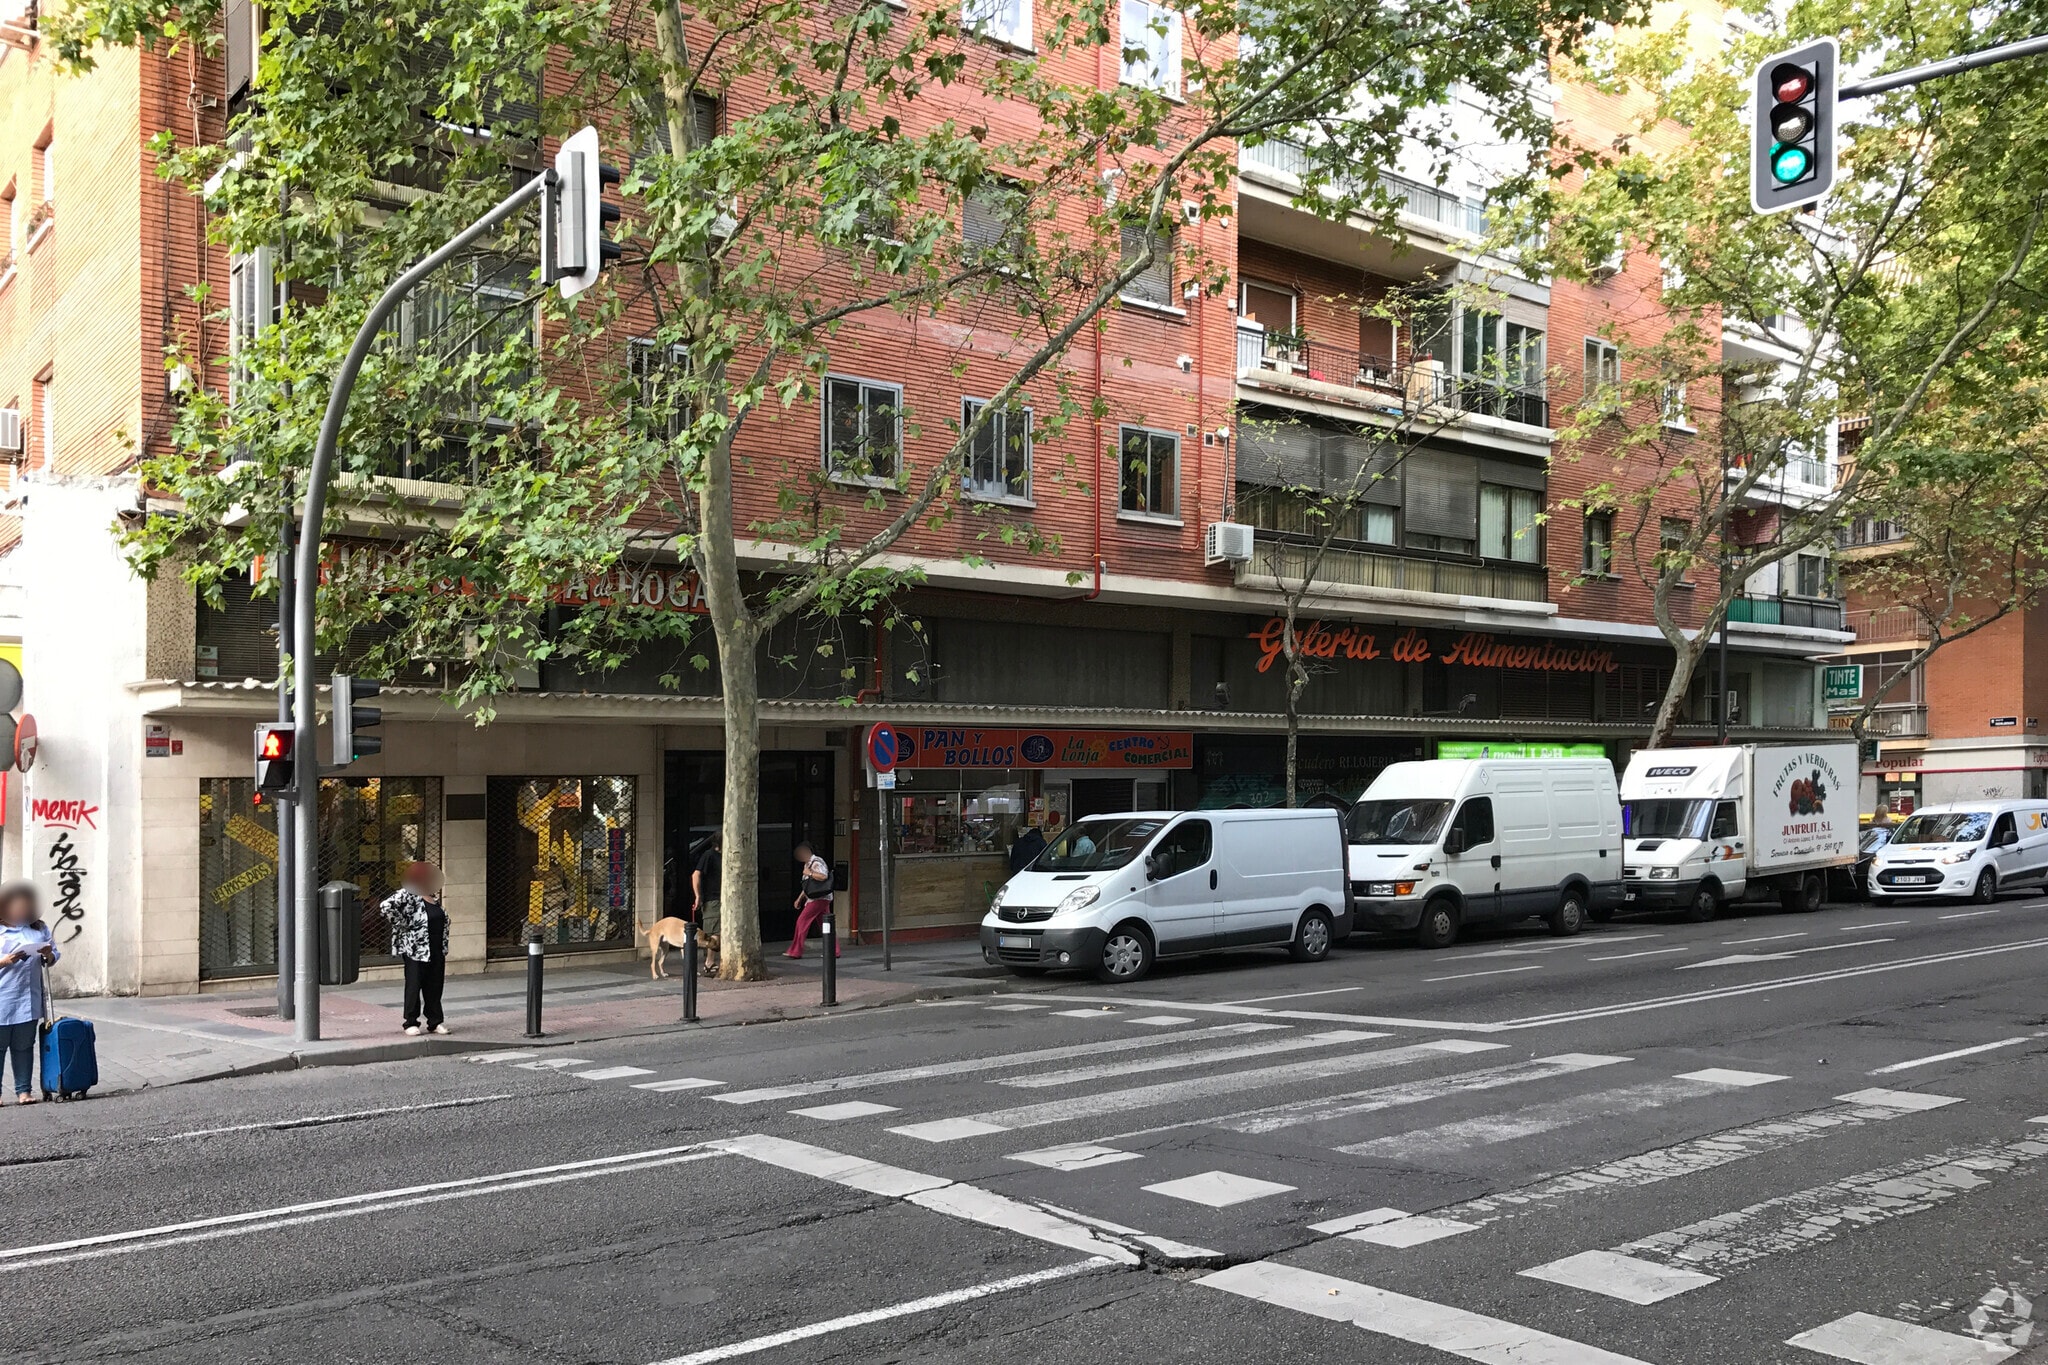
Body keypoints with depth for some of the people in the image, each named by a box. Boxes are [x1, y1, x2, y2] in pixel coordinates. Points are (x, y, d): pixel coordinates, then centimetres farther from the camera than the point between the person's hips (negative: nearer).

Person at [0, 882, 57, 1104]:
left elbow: (53, 958, 14)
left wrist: (48, 955, -7)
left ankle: (24, 1090, 13)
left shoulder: (39, 928, 12)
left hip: (29, 998, 3)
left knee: (24, 1046, 8)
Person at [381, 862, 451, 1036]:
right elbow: (386, 906, -26)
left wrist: (444, 950, 19)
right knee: (414, 986, 1)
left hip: (436, 951, 7)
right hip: (416, 950, -7)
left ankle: (435, 1022, 18)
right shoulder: (409, 896, -12)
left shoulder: (435, 899, 13)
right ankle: (411, 1023, 10)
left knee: (435, 986, 10)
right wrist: (401, 925, -18)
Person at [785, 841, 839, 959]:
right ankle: (834, 951, 9)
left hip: (819, 898, -10)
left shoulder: (816, 862, -12)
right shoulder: (807, 864, 20)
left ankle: (795, 952, -5)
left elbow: (823, 876, -28)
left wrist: (809, 873, -18)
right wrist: (799, 898, 26)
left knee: (802, 921, -8)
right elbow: (808, 885, 27)